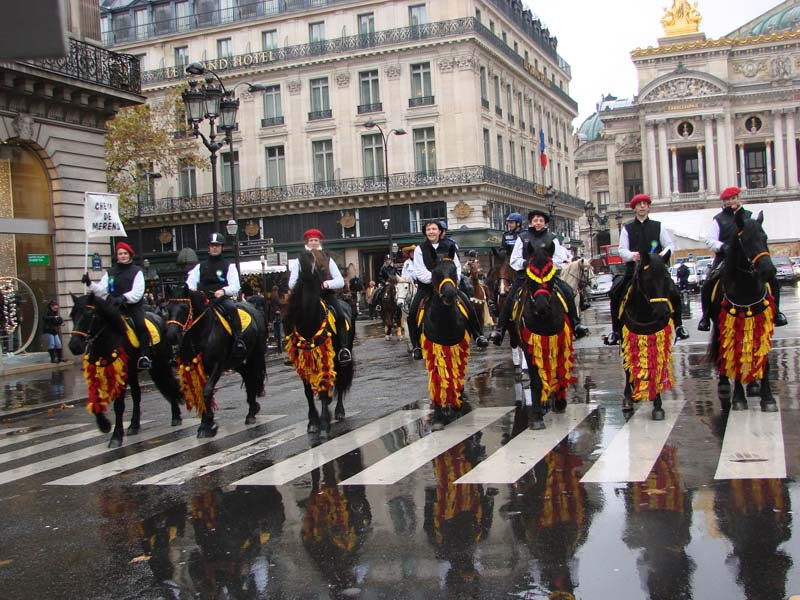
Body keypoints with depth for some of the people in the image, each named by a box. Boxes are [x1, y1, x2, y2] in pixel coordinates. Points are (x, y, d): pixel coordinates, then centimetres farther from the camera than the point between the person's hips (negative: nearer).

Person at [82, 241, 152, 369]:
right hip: (115, 307, 3)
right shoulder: (110, 273, 15)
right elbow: (101, 290, 9)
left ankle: (144, 356, -26)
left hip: (133, 306, -3)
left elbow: (137, 293, -6)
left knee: (141, 325, -28)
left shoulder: (137, 271, 5)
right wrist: (90, 284, -8)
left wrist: (123, 297, -22)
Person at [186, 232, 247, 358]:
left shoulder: (229, 266, 10)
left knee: (231, 307, -35)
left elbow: (235, 287, -1)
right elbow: (190, 284, 14)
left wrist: (223, 291, -22)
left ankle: (238, 340, -39)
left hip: (223, 298, -3)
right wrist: (190, 291, -11)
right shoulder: (200, 266, 20)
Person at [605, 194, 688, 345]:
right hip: (633, 269, 0)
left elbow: (670, 244, 10)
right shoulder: (627, 229, 9)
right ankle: (616, 331, 0)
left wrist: (665, 252, -13)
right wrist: (631, 255, -19)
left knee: (674, 293, -17)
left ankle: (678, 326, 0)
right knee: (616, 296, -12)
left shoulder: (658, 227, 11)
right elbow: (622, 250, 3)